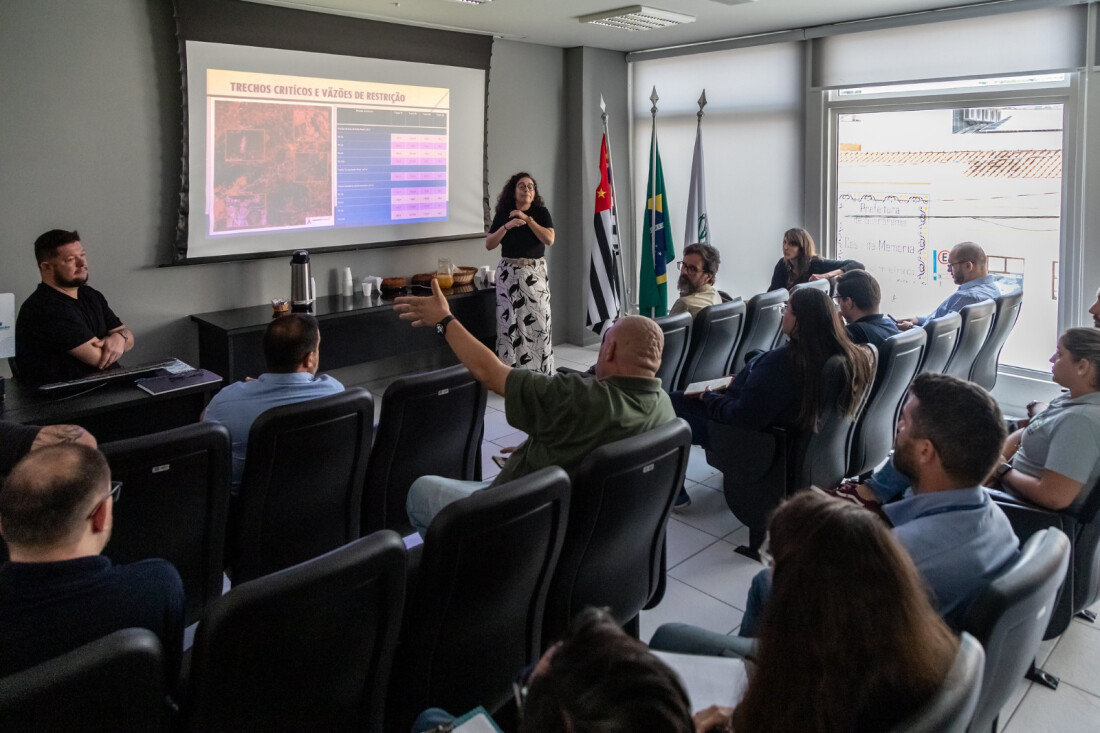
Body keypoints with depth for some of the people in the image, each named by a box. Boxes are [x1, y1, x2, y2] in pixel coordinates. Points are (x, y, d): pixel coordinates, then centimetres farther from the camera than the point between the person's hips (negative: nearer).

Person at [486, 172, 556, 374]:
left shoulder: (541, 212, 1)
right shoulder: (503, 214, 3)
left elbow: (549, 239, -13)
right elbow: (488, 245, -2)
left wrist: (527, 219, -17)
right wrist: (506, 226, -16)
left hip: (535, 273, 0)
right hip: (509, 273, 1)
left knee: (537, 322, -4)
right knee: (510, 322, -2)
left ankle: (540, 372, 4)